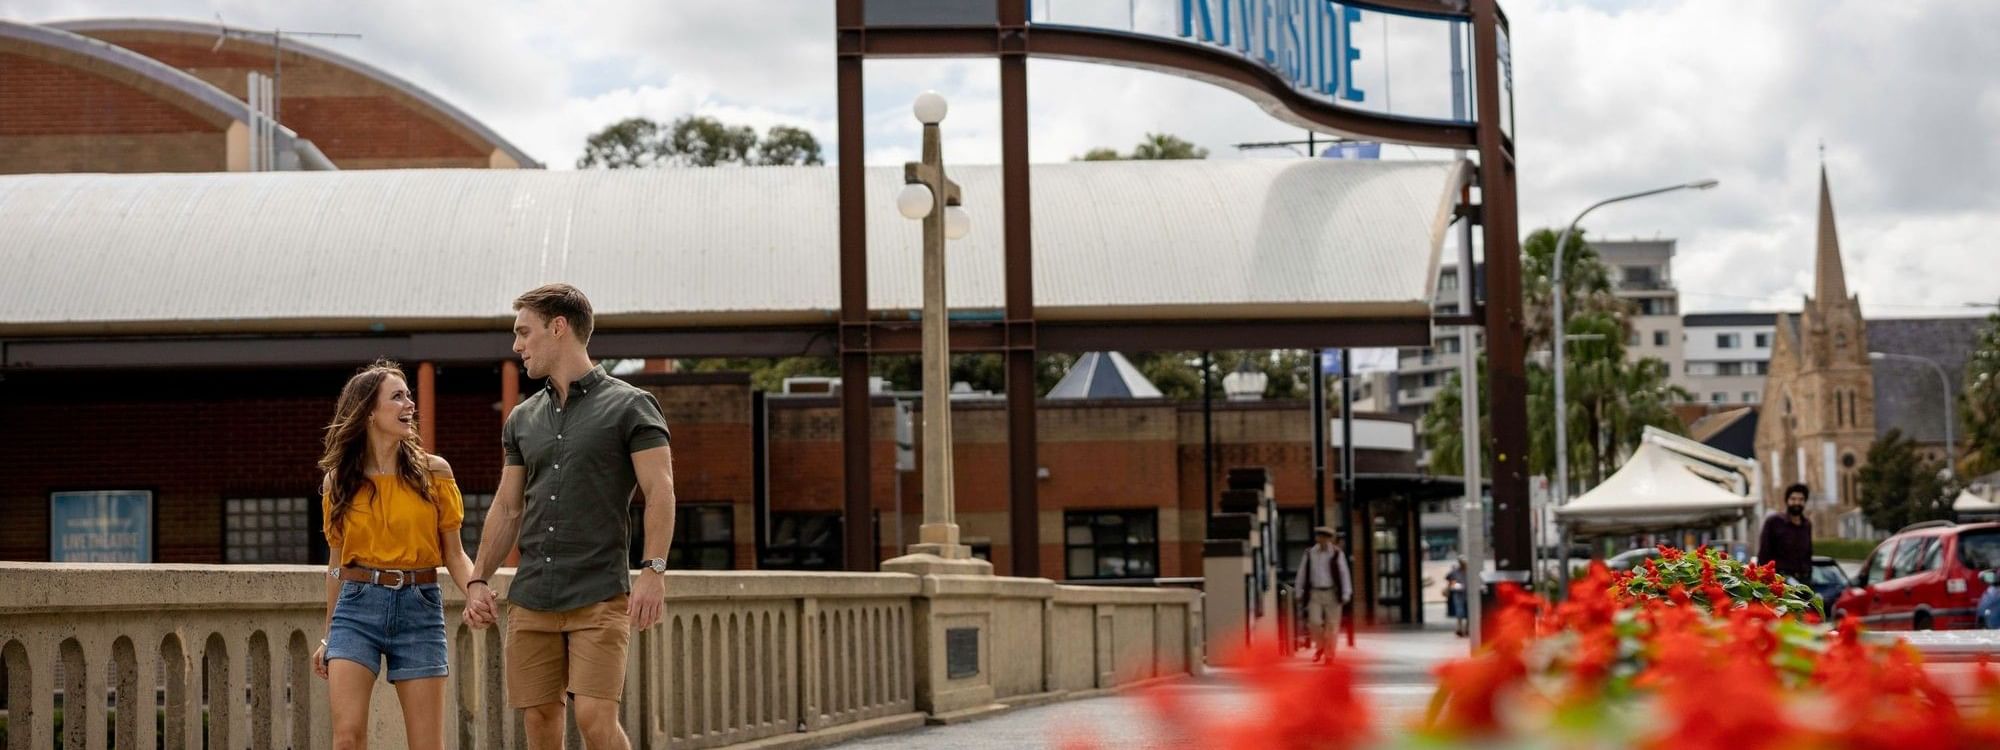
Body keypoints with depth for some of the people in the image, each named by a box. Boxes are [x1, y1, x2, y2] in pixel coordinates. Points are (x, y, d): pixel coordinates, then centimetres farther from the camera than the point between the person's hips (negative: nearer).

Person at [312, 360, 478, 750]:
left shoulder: (433, 471, 2)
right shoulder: (339, 479, 5)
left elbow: (453, 553, 4)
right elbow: (337, 561, 13)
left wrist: (474, 587, -17)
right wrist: (328, 635, 16)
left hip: (419, 608, 0)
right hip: (357, 607, 0)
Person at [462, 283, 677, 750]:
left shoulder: (629, 406, -1)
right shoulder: (522, 419, 16)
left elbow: (660, 492, -8)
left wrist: (654, 570, -19)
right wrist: (479, 581, 12)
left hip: (600, 595, -6)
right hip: (530, 600, 6)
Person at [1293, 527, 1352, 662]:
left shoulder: (1337, 553, -5)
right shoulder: (1309, 553, 2)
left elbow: (1344, 574, -4)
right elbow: (1302, 573, 9)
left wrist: (1346, 594, -7)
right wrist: (1299, 593, 9)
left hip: (1332, 593, -1)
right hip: (1315, 593, 1)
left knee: (1332, 625, 1)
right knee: (1314, 622, -10)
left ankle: (1329, 654, 11)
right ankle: (1319, 647, 16)